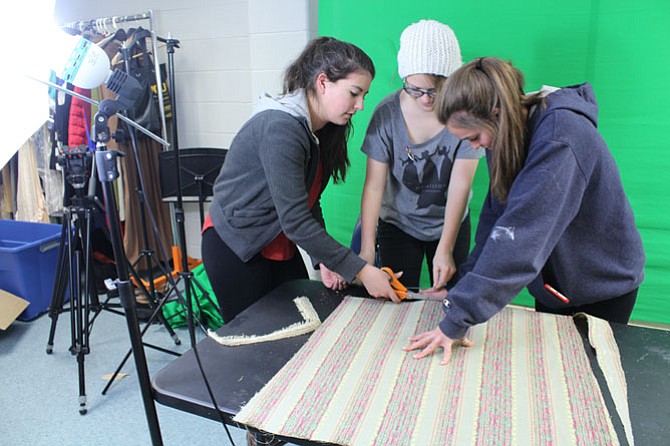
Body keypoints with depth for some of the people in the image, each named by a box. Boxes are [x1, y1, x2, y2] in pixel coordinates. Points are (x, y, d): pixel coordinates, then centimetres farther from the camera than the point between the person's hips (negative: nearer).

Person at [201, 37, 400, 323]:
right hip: (235, 247, -8)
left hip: (279, 245, 8)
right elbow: (295, 221, -29)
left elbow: (309, 203, 3)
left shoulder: (321, 129, 1)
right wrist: (360, 271, -26)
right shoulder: (281, 128, -27)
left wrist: (324, 259, -8)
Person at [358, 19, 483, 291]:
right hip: (397, 225, 0)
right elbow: (373, 186, -17)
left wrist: (445, 249, -25)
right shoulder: (388, 113, -17)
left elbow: (460, 186, -19)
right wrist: (367, 250, -21)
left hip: (451, 224, 1)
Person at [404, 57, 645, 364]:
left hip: (603, 283, -6)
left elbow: (521, 233, -41)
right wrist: (465, 288, -13)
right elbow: (495, 214, -7)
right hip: (554, 280, 6)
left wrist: (458, 319, -42)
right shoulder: (506, 136, -8)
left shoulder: (560, 137, -34)